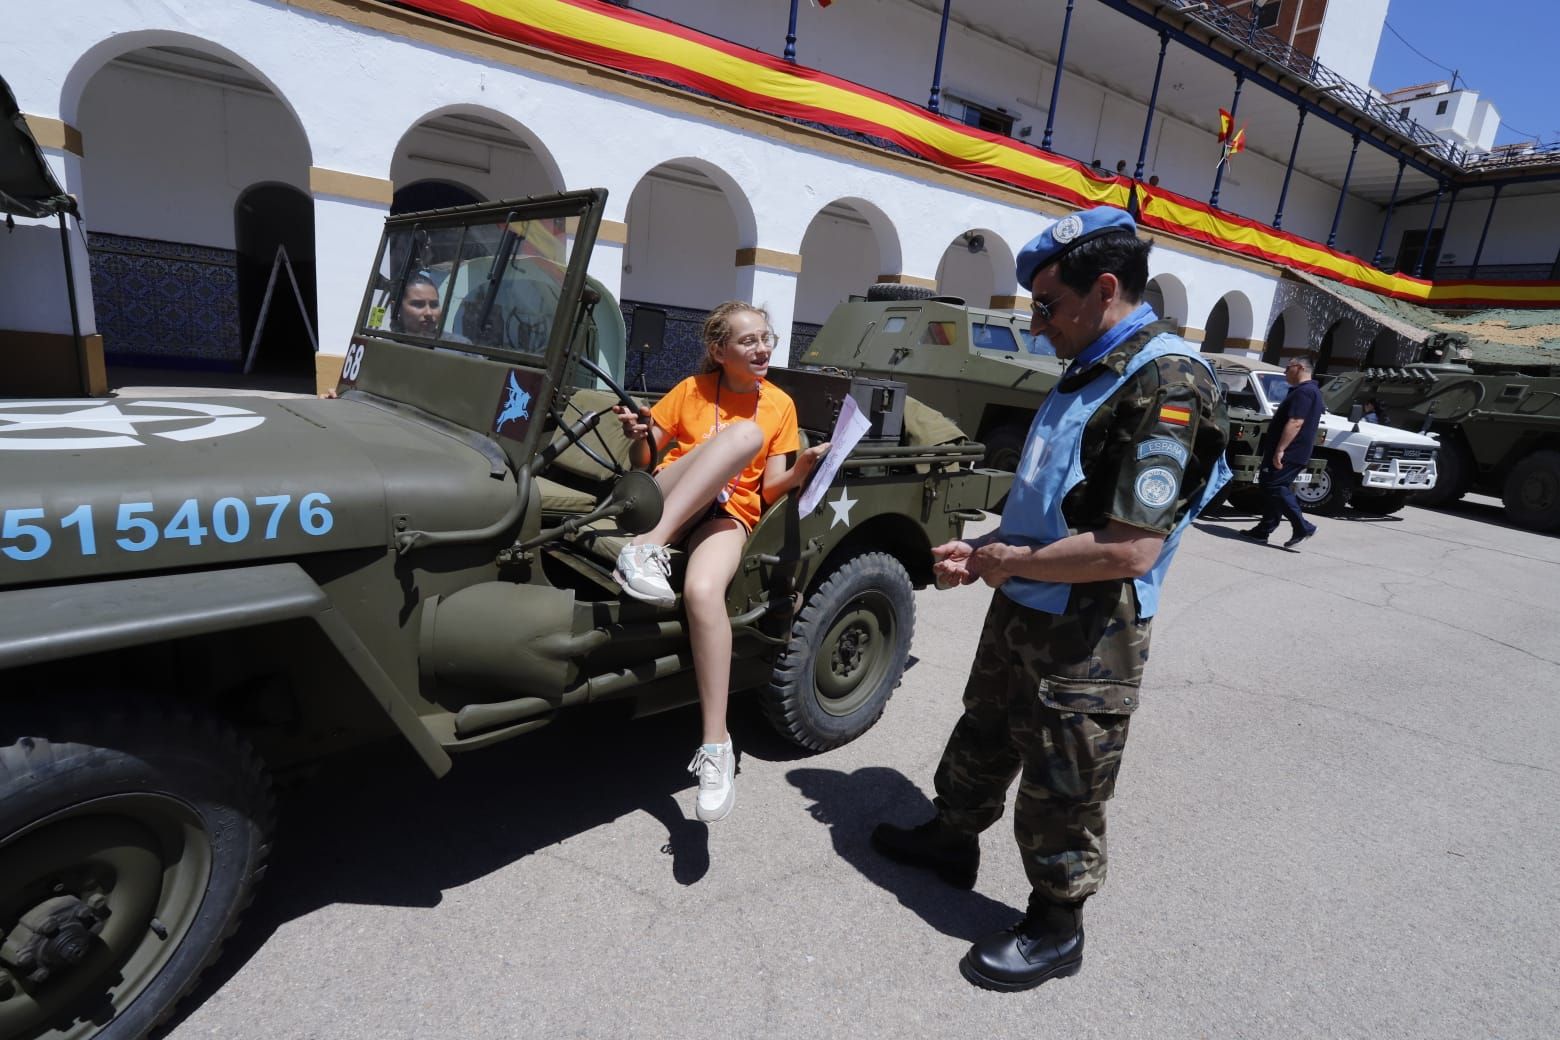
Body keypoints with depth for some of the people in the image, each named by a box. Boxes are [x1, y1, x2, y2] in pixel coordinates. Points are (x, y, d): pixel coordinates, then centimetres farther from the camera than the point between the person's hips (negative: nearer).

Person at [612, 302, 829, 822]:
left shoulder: (780, 403, 10)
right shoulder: (692, 390, 10)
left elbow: (768, 489, 5)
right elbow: (644, 461, 10)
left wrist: (803, 469, -15)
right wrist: (637, 435, -12)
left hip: (729, 514, 0)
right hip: (664, 501, 0)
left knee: (703, 592, -37)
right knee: (745, 433, -27)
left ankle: (716, 745, -29)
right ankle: (649, 546, -36)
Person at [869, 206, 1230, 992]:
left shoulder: (1166, 384, -21)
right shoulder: (1089, 372, 10)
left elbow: (1129, 550, -29)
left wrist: (1013, 562, -17)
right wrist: (979, 550, 5)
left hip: (1086, 640, -9)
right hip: (1021, 613, 9)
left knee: (1060, 791, 9)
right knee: (982, 738, 24)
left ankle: (1055, 928, 31)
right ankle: (950, 839, 47)